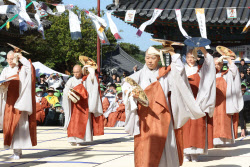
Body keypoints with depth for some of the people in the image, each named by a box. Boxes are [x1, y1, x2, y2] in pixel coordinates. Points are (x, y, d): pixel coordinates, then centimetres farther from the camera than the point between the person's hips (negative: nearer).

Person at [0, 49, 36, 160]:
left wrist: (21, 57, -5)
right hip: (9, 101, 4)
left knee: (18, 124, -10)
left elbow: (29, 66, -13)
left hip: (19, 100, -4)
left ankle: (17, 151, -9)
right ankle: (16, 150, 7)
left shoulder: (22, 69, 4)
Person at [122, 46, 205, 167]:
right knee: (145, 148, -8)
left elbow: (179, 68, -1)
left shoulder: (165, 73, 12)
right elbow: (126, 85, -5)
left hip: (162, 117, 1)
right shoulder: (139, 75, 8)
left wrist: (171, 52, 1)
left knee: (164, 147, -3)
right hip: (145, 117, -1)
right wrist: (131, 92, -25)